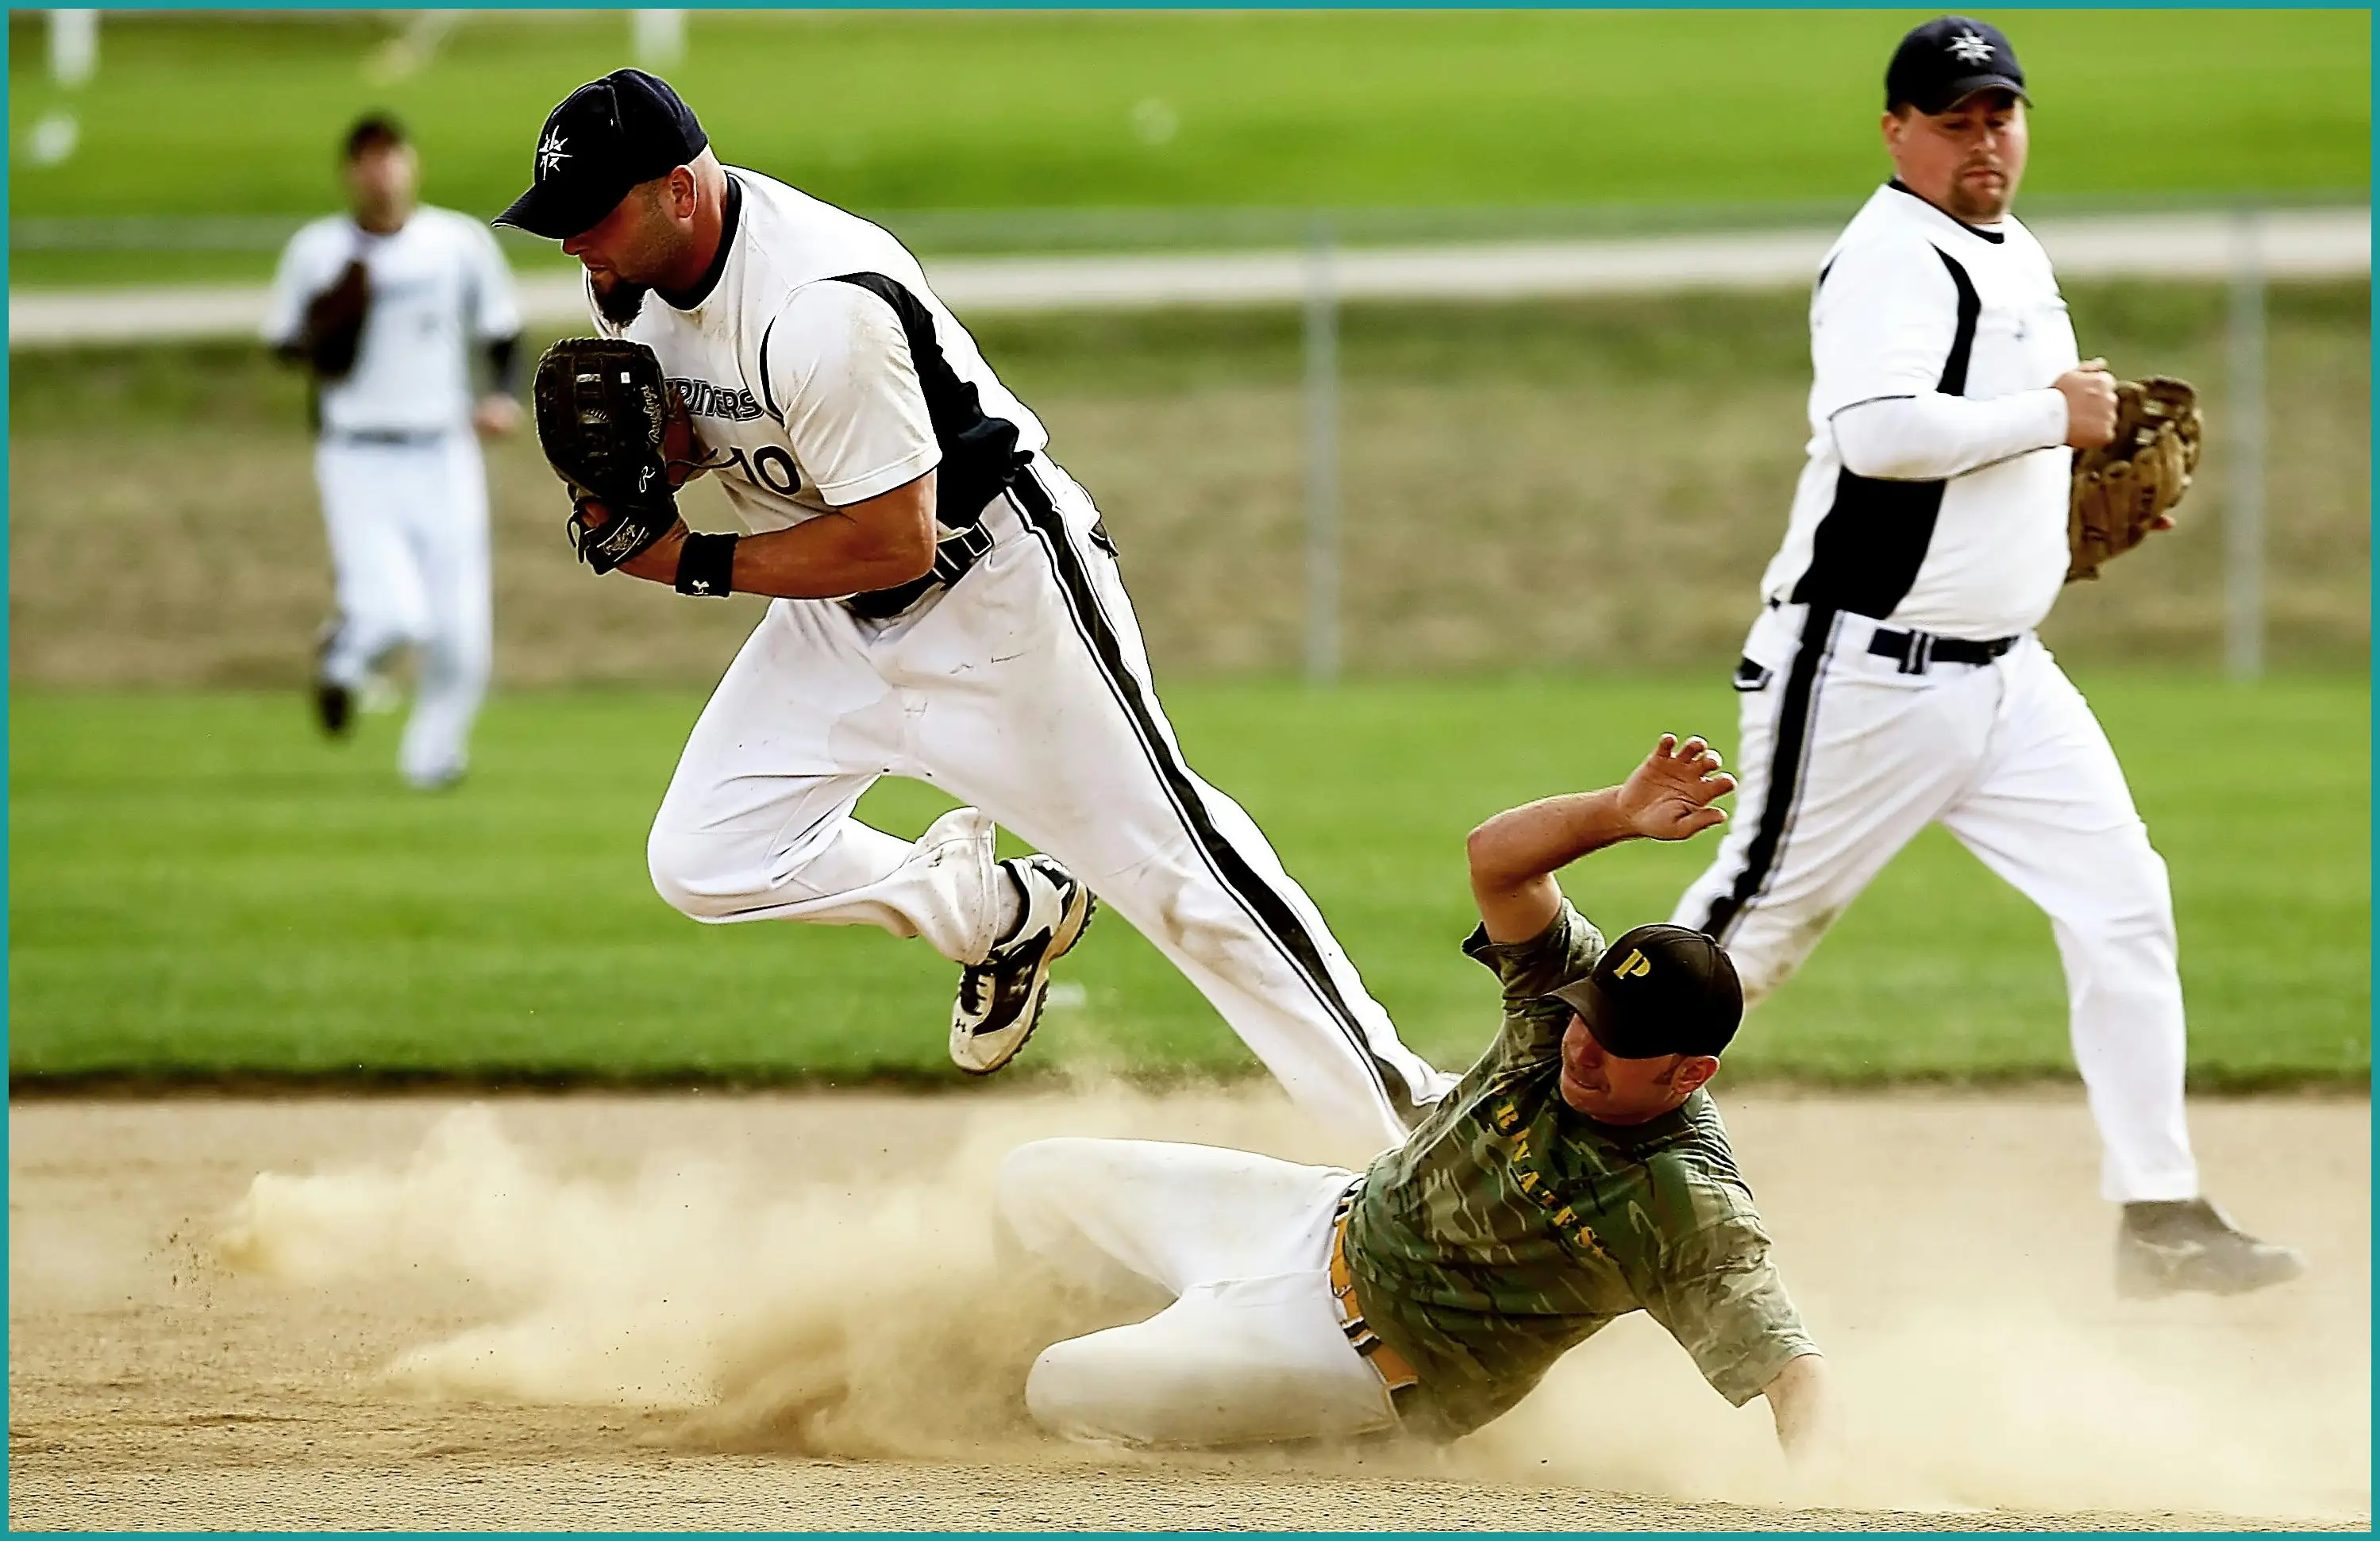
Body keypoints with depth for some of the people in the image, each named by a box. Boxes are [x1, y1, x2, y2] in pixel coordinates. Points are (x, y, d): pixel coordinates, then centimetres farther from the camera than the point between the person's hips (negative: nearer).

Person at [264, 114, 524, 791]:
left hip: (443, 458, 2)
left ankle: (433, 752, 25)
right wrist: (317, 339, -13)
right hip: (356, 460, -2)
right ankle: (342, 658, 19)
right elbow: (282, 341, 9)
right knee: (391, 614, -18)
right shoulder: (316, 251, -1)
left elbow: (503, 334, 9)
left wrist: (503, 396, -9)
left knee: (458, 631, -2)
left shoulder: (461, 242, 1)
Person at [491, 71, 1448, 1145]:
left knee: (1171, 869, -6)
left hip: (994, 594, -8)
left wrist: (694, 564, -22)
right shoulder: (633, 279, -6)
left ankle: (1403, 1107, 3)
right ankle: (1001, 915, 18)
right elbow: (689, 429, 10)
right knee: (703, 864, -3)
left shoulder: (817, 307, -33)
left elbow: (896, 541, -29)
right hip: (839, 624, 8)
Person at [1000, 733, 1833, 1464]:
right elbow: (1495, 854, -24)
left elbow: (1793, 1365, -38)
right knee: (1037, 1186, 17)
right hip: (1333, 1217, 7)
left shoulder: (1693, 1212, -33)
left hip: (1380, 1359, -7)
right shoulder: (1575, 991, -16)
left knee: (1065, 1390, -14)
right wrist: (1620, 813, -42)